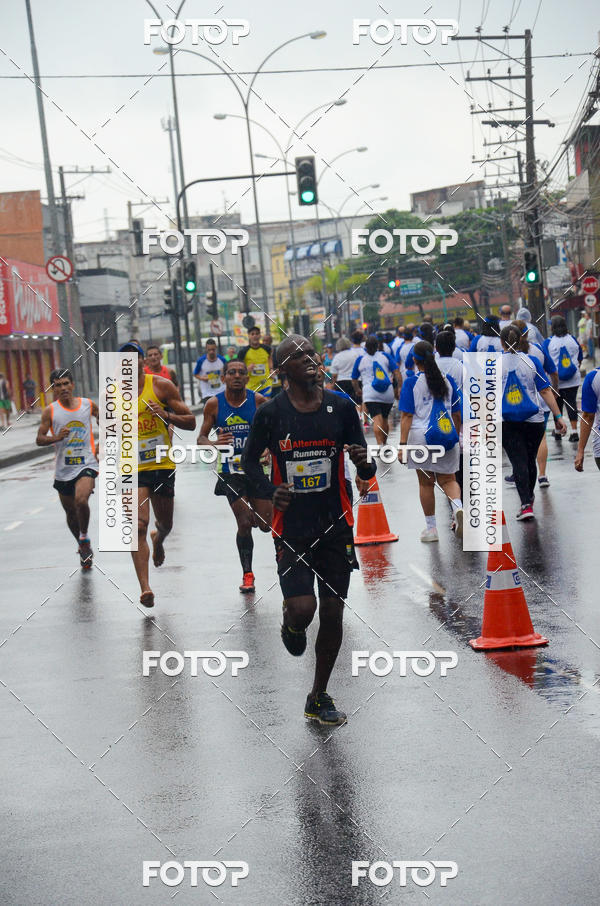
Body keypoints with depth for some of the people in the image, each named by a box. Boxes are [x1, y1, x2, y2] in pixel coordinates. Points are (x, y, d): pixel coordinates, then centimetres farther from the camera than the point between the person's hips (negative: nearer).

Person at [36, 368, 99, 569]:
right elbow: (39, 439, -1)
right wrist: (56, 438, -20)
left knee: (81, 500, -27)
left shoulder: (88, 405, -1)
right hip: (63, 468, 2)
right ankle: (83, 546, 36)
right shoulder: (50, 411, -2)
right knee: (70, 512, 13)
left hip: (86, 464, -2)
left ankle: (84, 538, -4)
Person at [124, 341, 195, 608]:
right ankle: (144, 587, -18)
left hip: (163, 465, 1)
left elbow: (190, 422, -3)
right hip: (132, 468, 0)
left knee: (165, 524, 17)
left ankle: (158, 540, 55)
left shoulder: (161, 385, -4)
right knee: (139, 526, -15)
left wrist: (166, 415, -19)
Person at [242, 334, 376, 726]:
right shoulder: (270, 413, -5)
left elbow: (367, 474, 4)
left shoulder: (341, 407, 0)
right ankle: (291, 625, 25)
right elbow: (250, 460, 9)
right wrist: (271, 490, -10)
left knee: (333, 614, 6)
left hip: (336, 525, 2)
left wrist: (364, 462, -20)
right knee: (303, 609, -15)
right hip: (292, 527, -2)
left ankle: (319, 698, 24)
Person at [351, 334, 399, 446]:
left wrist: (357, 391, 29)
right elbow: (396, 373, 1)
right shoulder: (385, 356, 8)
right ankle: (384, 443, 32)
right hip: (388, 394, 2)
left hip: (370, 394, -2)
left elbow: (354, 380, 12)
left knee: (377, 420, -15)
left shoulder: (360, 359, 6)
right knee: (385, 419, 18)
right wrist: (397, 390, 7)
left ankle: (380, 444, -33)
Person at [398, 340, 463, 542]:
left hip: (421, 436, -3)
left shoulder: (412, 382, -5)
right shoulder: (447, 380, 6)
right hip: (447, 436, 3)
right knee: (448, 479, 13)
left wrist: (402, 444, -10)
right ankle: (458, 508, -17)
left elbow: (407, 416, -9)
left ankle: (431, 528, 15)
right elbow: (457, 414, 11)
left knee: (426, 483, 9)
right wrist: (457, 436, 24)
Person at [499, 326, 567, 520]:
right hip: (533, 420, 2)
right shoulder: (532, 361, -1)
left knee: (518, 462, -3)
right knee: (530, 460, 17)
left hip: (507, 422, -1)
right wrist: (558, 417, -1)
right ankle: (529, 496, 36)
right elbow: (545, 391, -3)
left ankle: (526, 504, -15)